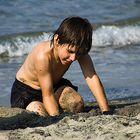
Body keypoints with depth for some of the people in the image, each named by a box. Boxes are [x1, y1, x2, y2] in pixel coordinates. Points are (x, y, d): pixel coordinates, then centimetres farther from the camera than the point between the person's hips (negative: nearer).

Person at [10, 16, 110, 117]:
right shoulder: (43, 55, -39)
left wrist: (106, 112, -36)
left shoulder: (77, 50, -23)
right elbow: (48, 96, -37)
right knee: (42, 114, -31)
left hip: (54, 85, 5)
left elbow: (92, 77, -28)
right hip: (25, 90, -5)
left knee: (77, 103, -23)